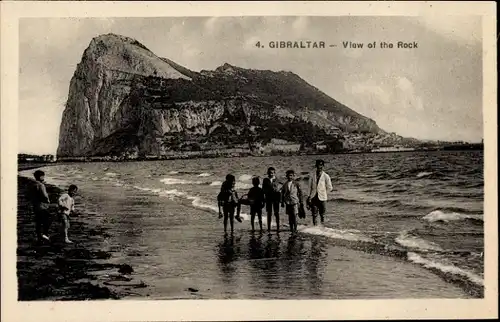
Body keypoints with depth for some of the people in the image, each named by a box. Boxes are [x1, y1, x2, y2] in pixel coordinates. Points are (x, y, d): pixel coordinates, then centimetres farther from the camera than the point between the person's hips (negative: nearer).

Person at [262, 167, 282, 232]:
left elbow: (277, 189, 0)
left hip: (276, 197, -1)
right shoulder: (265, 180, 6)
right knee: (269, 213, 4)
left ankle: (278, 227, 6)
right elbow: (264, 189, 5)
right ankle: (269, 227, 9)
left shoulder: (276, 180, 4)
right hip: (268, 198, 1)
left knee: (277, 213, 2)